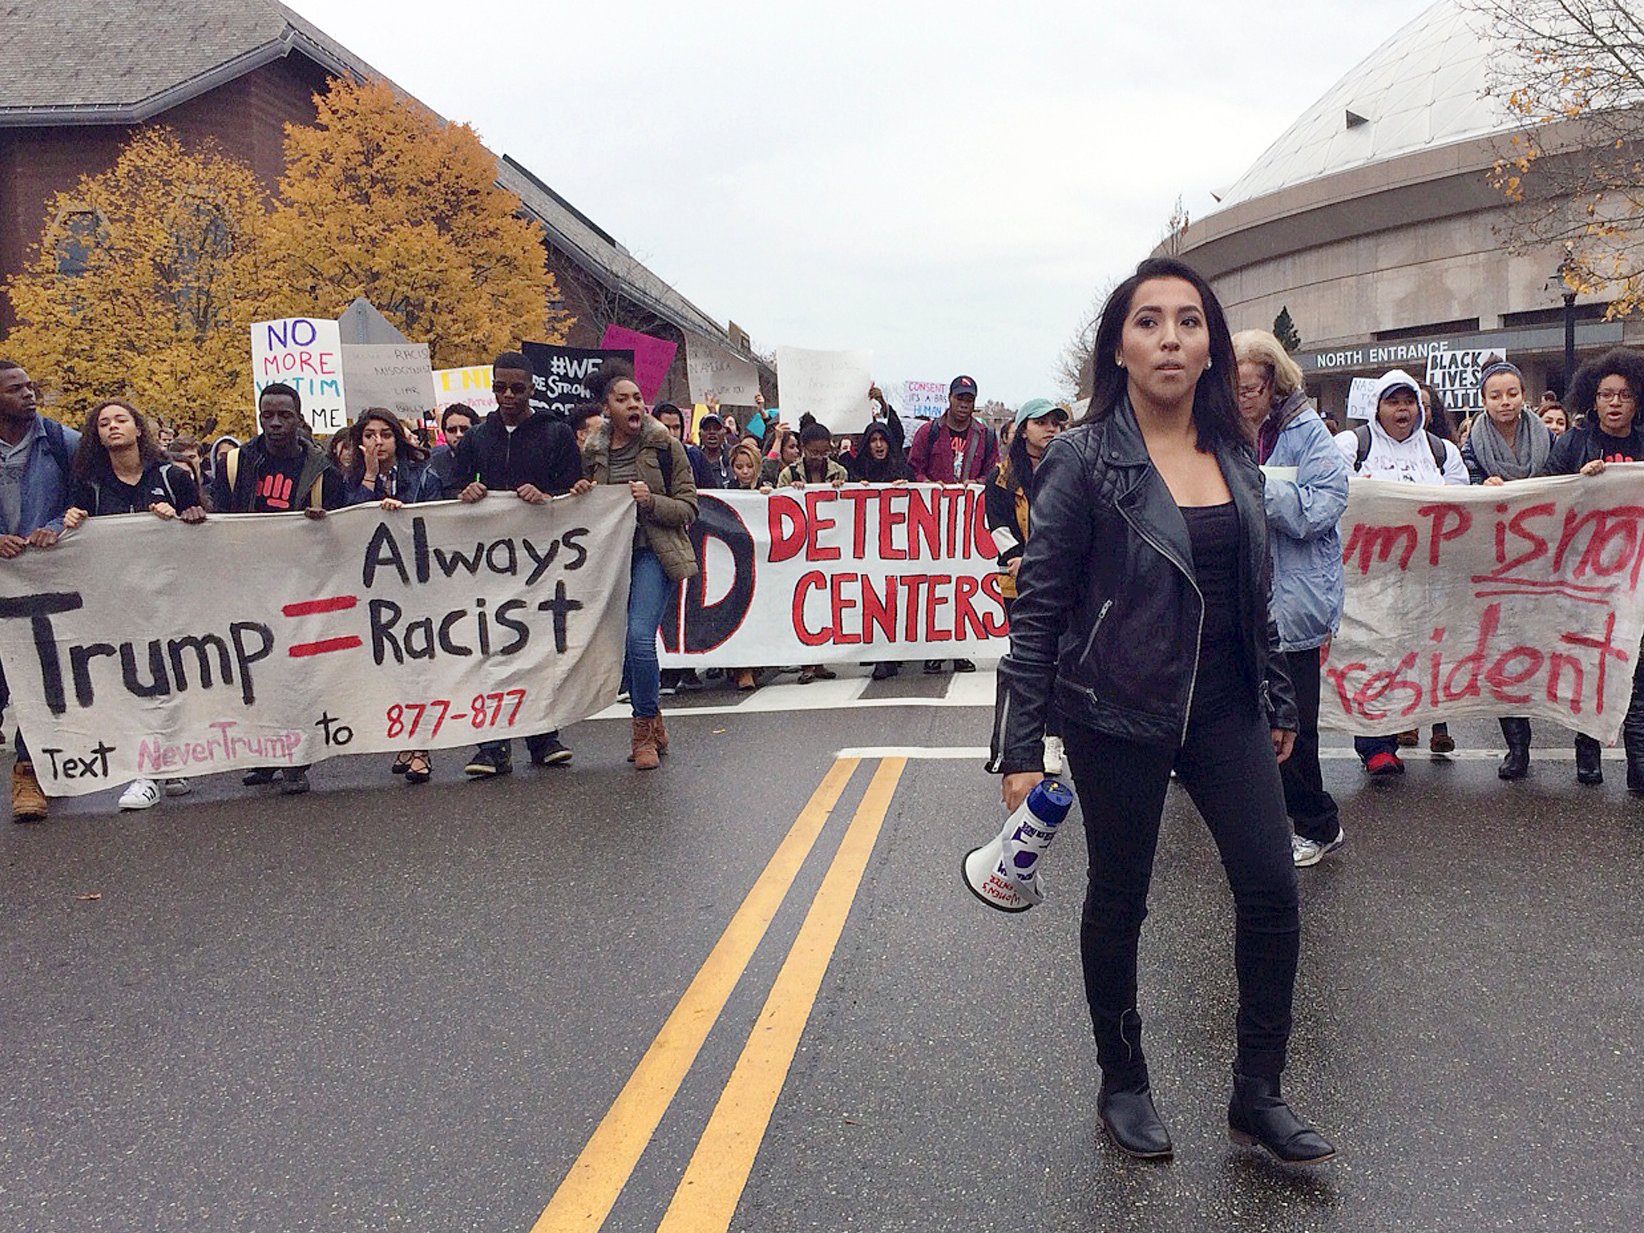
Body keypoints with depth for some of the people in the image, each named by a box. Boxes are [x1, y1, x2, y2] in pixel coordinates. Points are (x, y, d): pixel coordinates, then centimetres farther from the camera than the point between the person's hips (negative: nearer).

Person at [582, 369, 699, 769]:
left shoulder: (665, 446, -1)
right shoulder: (592, 452, 8)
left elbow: (688, 508, 0)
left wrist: (651, 501, -17)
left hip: (654, 553, -4)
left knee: (639, 636, -19)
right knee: (621, 645, 6)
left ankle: (645, 730, -4)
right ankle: (653, 725, 25)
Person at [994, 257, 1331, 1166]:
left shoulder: (1234, 457, 5)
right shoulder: (1085, 458, -11)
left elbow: (1253, 593, 14)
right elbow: (1038, 604, -12)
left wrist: (1277, 699, 17)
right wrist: (1022, 748, -15)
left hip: (1224, 708, 5)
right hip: (1117, 715, -5)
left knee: (1272, 889, 2)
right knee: (1119, 901, 9)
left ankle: (1258, 1096, 21)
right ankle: (1123, 1085, 31)